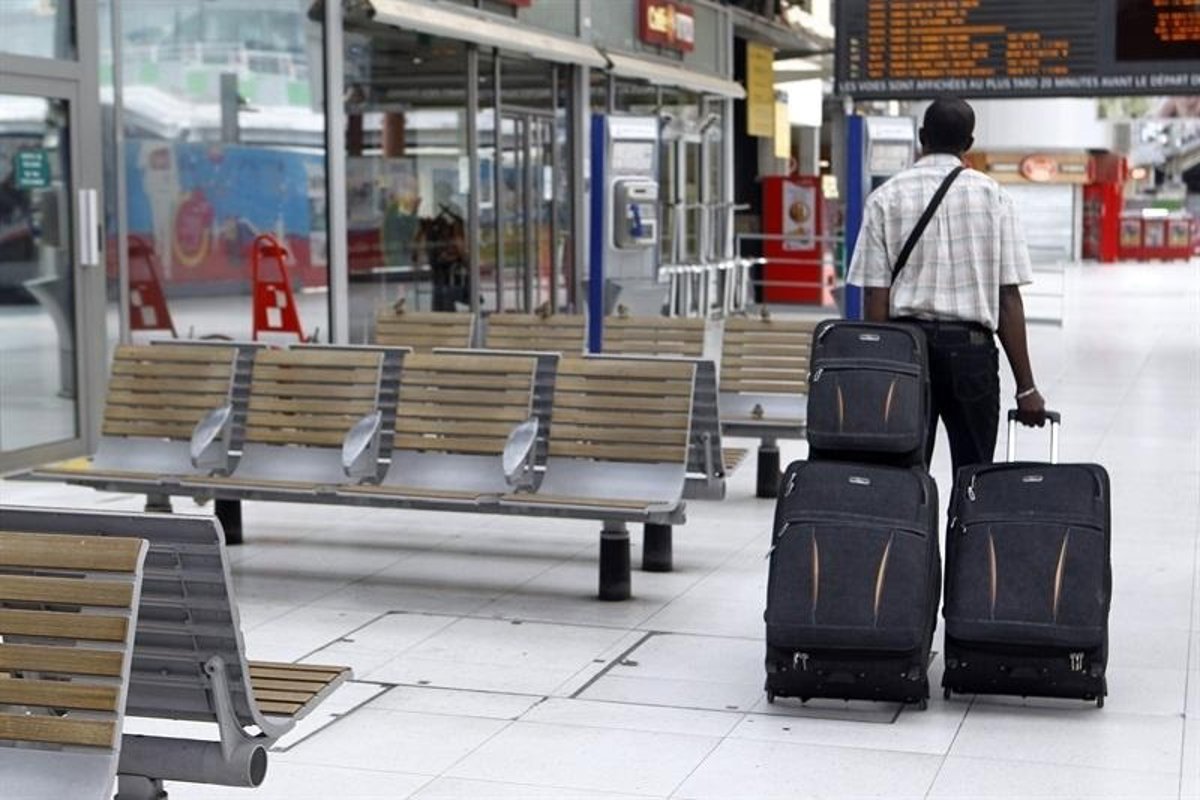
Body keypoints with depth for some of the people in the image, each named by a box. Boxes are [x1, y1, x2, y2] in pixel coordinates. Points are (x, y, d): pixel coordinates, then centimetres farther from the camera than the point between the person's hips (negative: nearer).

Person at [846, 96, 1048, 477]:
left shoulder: (886, 198, 2)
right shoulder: (992, 197, 2)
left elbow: (875, 295, -3)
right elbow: (1008, 298, -2)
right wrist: (1026, 386, 1)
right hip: (971, 346, 0)